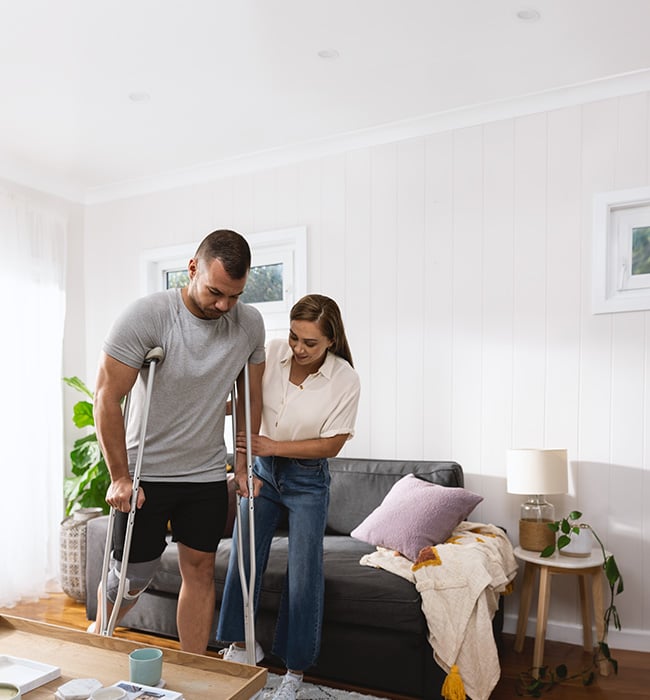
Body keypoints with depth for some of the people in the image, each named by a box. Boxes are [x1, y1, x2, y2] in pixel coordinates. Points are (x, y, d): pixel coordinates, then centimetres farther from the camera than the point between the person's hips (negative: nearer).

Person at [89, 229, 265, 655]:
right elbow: (108, 399, -15)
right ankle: (98, 632, 41)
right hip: (144, 473, -3)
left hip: (208, 475, 3)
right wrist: (120, 478, -13)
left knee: (200, 569, 9)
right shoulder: (147, 315, -19)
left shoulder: (250, 324, -6)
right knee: (134, 574, 8)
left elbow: (250, 396, 7)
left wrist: (243, 463, 7)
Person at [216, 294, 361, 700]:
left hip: (307, 481, -3)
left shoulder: (344, 380, -20)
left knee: (304, 574, 3)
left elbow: (332, 444, -15)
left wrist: (272, 446, -23)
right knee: (244, 557, 9)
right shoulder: (271, 353, -13)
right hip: (262, 469, 3)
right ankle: (242, 645, 32)